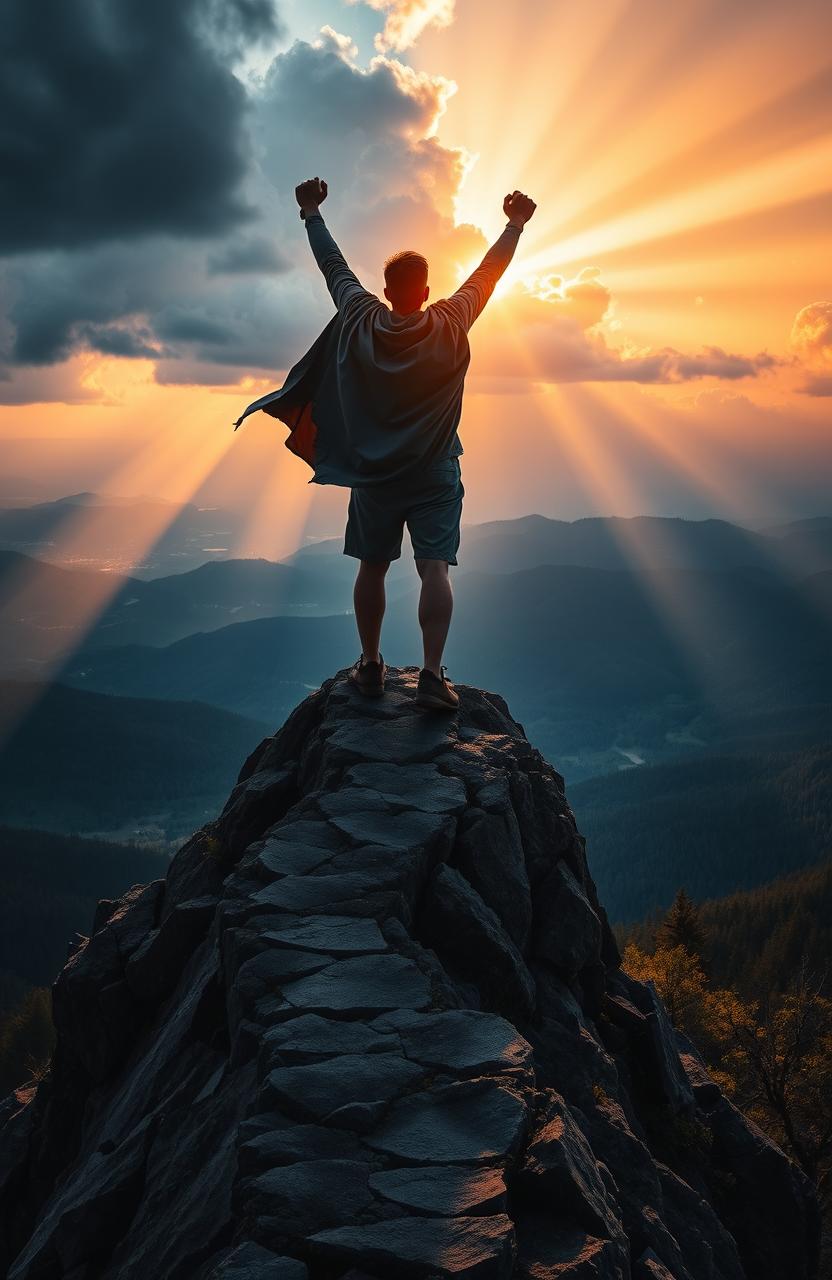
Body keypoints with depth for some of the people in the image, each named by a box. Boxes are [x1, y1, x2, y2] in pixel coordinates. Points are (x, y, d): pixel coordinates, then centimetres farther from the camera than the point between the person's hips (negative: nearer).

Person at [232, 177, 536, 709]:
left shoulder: (360, 321, -4)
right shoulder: (450, 326, -6)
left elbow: (335, 267, 9)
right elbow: (487, 274, 6)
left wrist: (312, 213, 23)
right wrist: (515, 225, 20)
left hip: (373, 471, 2)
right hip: (435, 473, -2)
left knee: (372, 567, 11)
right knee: (435, 568, -7)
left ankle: (371, 665, 18)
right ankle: (433, 673, -13)